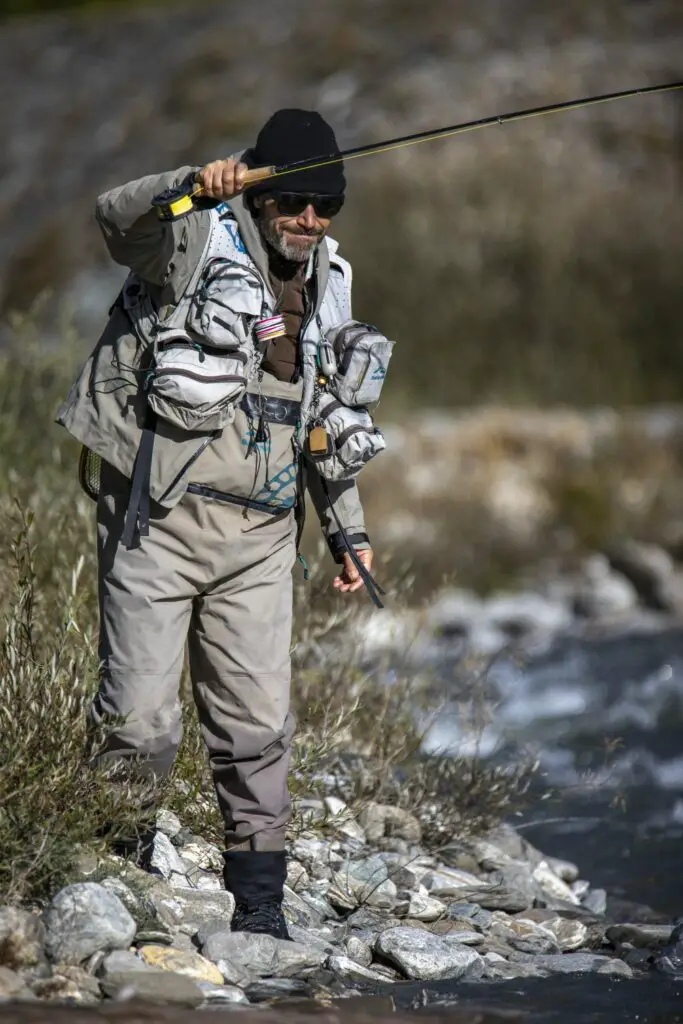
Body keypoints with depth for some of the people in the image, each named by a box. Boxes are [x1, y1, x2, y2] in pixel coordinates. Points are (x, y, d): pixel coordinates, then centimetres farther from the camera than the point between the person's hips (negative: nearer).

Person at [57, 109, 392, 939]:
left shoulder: (325, 284, 16)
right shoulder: (200, 241, -4)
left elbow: (327, 415, 26)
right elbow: (118, 218, -26)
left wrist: (347, 526, 24)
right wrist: (194, 187, -46)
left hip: (260, 536, 5)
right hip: (161, 520, -5)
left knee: (258, 727, 4)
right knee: (139, 723, -6)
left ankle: (259, 900, 12)